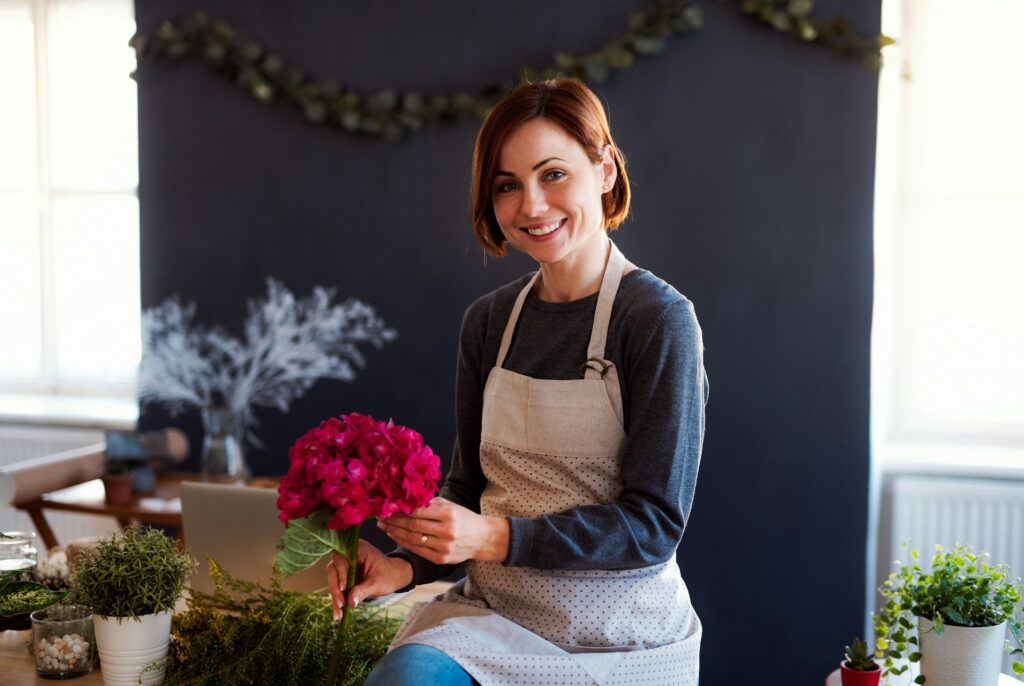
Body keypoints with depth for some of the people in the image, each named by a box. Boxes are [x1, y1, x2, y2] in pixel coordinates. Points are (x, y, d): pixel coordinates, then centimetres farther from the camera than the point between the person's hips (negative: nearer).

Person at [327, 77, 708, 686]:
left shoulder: (661, 320, -10)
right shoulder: (488, 323, 6)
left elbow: (655, 521, -13)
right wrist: (405, 565, -7)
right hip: (494, 616, 4)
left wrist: (494, 539, -23)